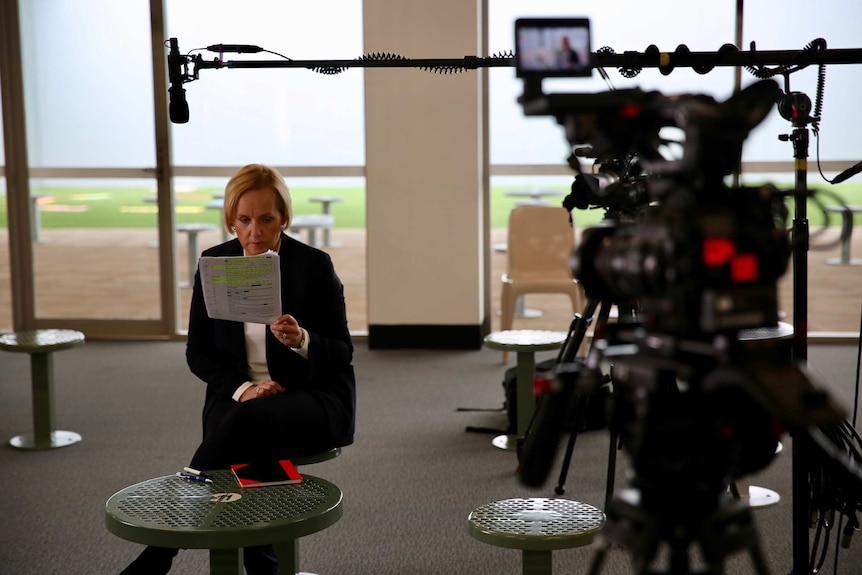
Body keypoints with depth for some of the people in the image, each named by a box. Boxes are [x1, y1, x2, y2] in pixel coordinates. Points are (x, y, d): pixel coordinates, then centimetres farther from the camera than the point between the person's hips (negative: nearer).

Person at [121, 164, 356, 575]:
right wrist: (241, 388, -14)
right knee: (245, 448, -35)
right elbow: (198, 352, 5)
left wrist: (303, 340, -26)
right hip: (237, 392, 2)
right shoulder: (214, 263, 2)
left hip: (312, 397, -2)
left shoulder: (314, 265, -6)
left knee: (247, 420, -34)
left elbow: (342, 353, -3)